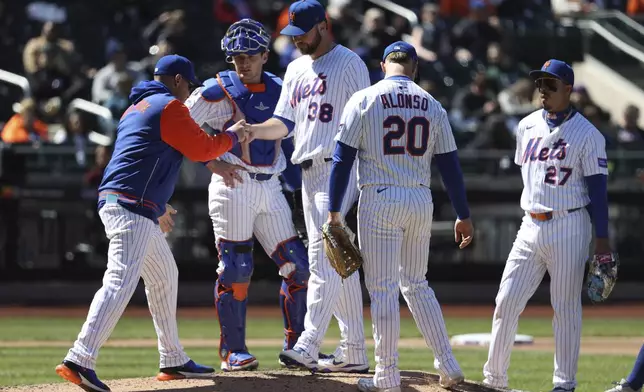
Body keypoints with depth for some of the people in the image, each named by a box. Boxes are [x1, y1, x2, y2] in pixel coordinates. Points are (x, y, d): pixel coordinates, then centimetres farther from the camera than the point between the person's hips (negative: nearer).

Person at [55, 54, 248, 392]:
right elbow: (201, 149, -4)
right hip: (132, 209, -11)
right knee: (121, 281, -20)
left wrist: (156, 207, 33)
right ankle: (79, 360, -32)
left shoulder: (136, 109, 25)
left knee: (164, 276, 20)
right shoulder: (169, 107, -4)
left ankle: (173, 361, 26)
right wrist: (232, 136, 14)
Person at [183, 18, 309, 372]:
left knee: (298, 267, 2)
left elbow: (288, 135, 22)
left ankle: (296, 348, 13)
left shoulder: (279, 91, 12)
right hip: (233, 187, -5)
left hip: (271, 190, 5)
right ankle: (232, 351, 1)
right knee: (235, 270, -7)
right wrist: (213, 163, -12)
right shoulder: (218, 90, -2)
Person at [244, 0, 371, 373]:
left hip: (339, 169, -8)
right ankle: (354, 352, 13)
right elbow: (285, 122, 16)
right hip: (308, 173, 8)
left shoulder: (349, 63, -5)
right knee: (340, 262, 10)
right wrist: (255, 130, -5)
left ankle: (308, 346, -24)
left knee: (324, 257, -17)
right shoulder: (296, 69, 18)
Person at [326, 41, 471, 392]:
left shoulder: (364, 100, -3)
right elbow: (449, 165, 7)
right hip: (420, 200, 4)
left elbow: (343, 158, -6)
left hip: (379, 201, -4)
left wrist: (334, 211, -3)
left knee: (382, 288, -1)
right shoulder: (432, 106, 7)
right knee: (416, 284, 18)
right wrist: (463, 215, 13)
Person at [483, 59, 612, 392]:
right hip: (530, 227, 5)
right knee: (506, 302, 0)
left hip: (568, 229, -5)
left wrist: (602, 238, -13)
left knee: (566, 308, -1)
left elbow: (598, 189, -8)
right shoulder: (527, 127, 9)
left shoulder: (587, 134, -7)